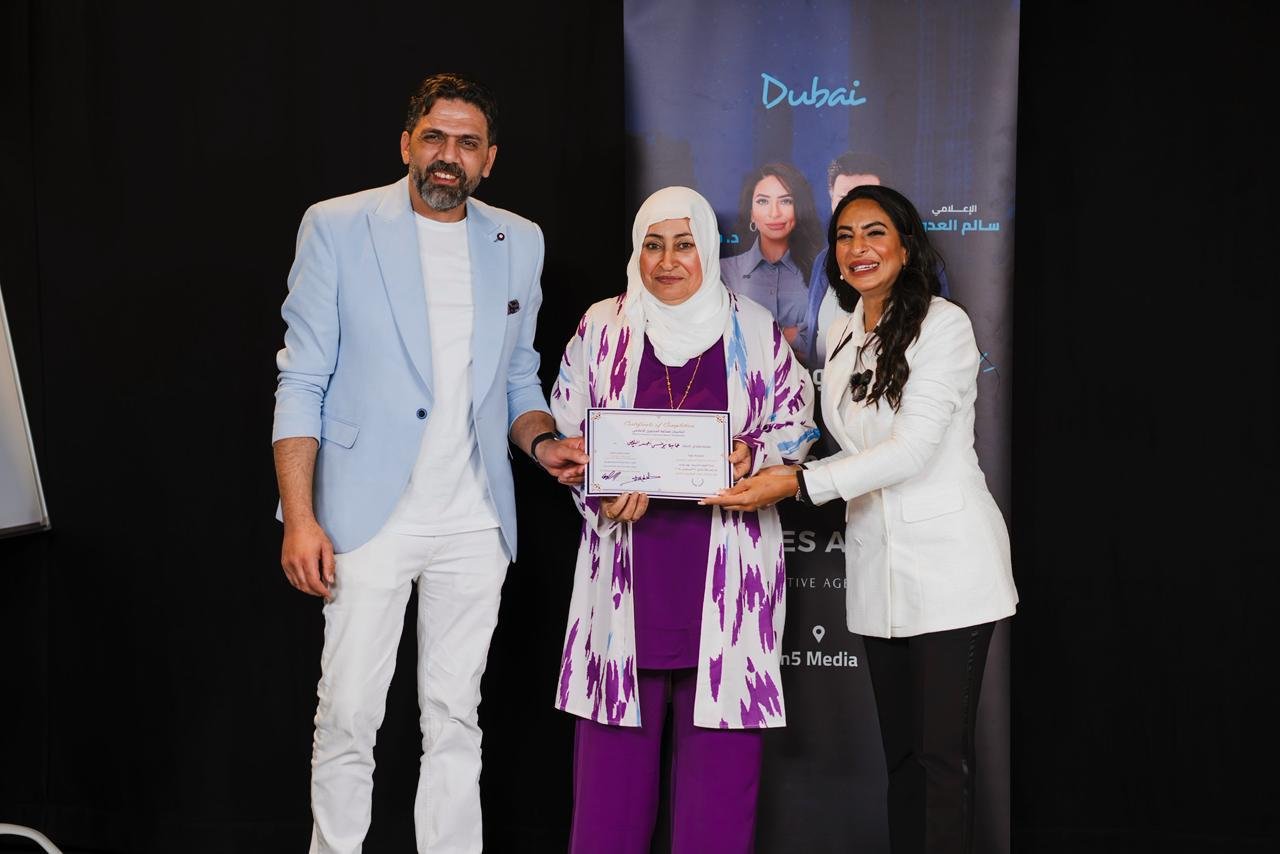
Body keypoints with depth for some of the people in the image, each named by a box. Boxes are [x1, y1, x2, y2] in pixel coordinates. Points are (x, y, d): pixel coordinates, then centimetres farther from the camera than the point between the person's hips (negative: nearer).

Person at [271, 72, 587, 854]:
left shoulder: (519, 242, 10)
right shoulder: (338, 227, -2)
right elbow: (302, 382, -4)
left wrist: (542, 442, -4)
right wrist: (300, 517, -12)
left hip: (475, 522, 4)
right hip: (369, 516, -3)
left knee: (455, 718, 9)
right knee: (348, 716, -1)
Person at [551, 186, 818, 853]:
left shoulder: (754, 330, 8)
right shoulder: (601, 328, 9)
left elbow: (796, 421, 12)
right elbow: (563, 430, 10)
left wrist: (754, 453, -9)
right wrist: (602, 492, -8)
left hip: (726, 566, 0)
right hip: (628, 562, 1)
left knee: (720, 757, 0)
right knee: (615, 757, 1)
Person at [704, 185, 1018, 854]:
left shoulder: (943, 324, -9)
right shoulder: (840, 336, 12)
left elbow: (912, 448, -18)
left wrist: (798, 484, -22)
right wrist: (770, 472, 2)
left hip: (947, 560, -7)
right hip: (877, 565, 7)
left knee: (945, 752, -6)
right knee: (900, 748, 11)